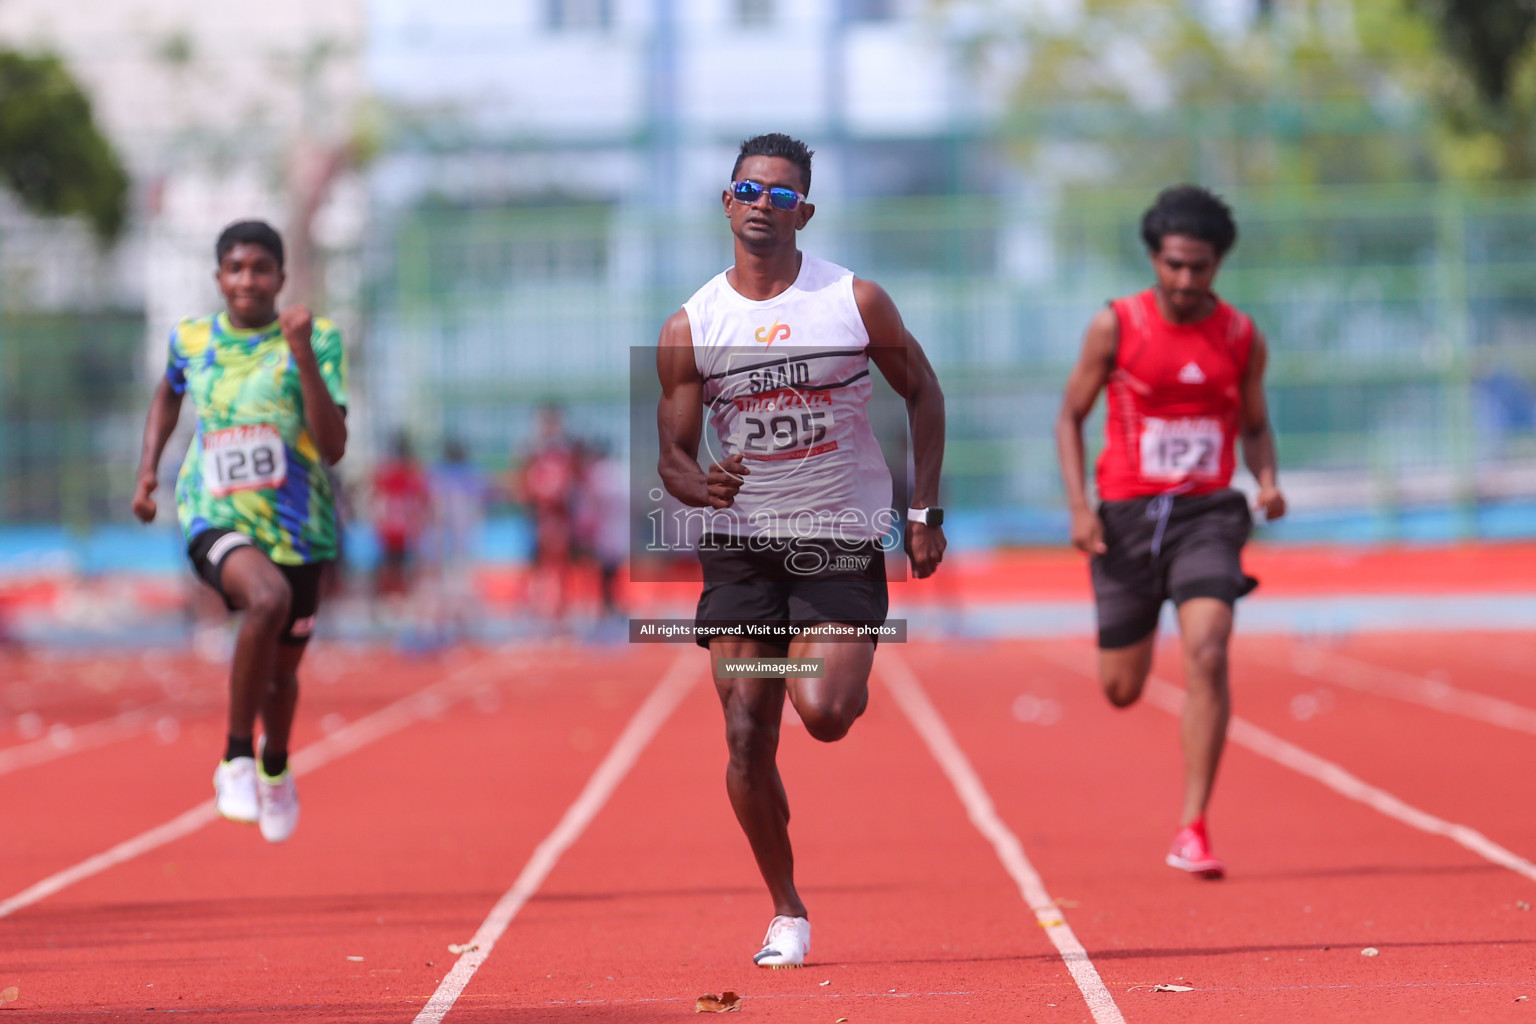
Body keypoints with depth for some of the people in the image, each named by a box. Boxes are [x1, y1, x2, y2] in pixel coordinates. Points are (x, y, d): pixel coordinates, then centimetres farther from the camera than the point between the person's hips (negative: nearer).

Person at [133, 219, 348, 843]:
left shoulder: (317, 340, -5)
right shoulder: (191, 340, 2)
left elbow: (334, 447, -15)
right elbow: (169, 394, 26)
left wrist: (303, 358, -24)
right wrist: (148, 469, 14)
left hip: (297, 528, 2)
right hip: (216, 518, -2)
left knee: (283, 669, 17)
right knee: (267, 597, -35)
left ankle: (275, 769, 53)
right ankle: (236, 760, -22)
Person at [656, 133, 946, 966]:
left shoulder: (857, 302, -4)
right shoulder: (689, 329, 0)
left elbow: (921, 392, 9)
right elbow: (672, 453, 3)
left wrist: (925, 511, 2)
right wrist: (701, 485, -22)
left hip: (843, 539, -2)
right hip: (740, 545, 2)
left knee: (823, 713, -19)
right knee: (746, 738, -5)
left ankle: (843, 676, 20)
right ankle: (786, 914, 10)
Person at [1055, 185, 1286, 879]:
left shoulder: (1242, 338, 1)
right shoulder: (1115, 326, -4)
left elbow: (1255, 428, 14)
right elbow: (1070, 416, 4)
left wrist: (1268, 482, -8)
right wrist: (1079, 506, -8)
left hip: (1207, 514, 0)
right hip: (1127, 513, 0)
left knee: (1206, 654, -23)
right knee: (1122, 691, 8)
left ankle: (1193, 830, -20)